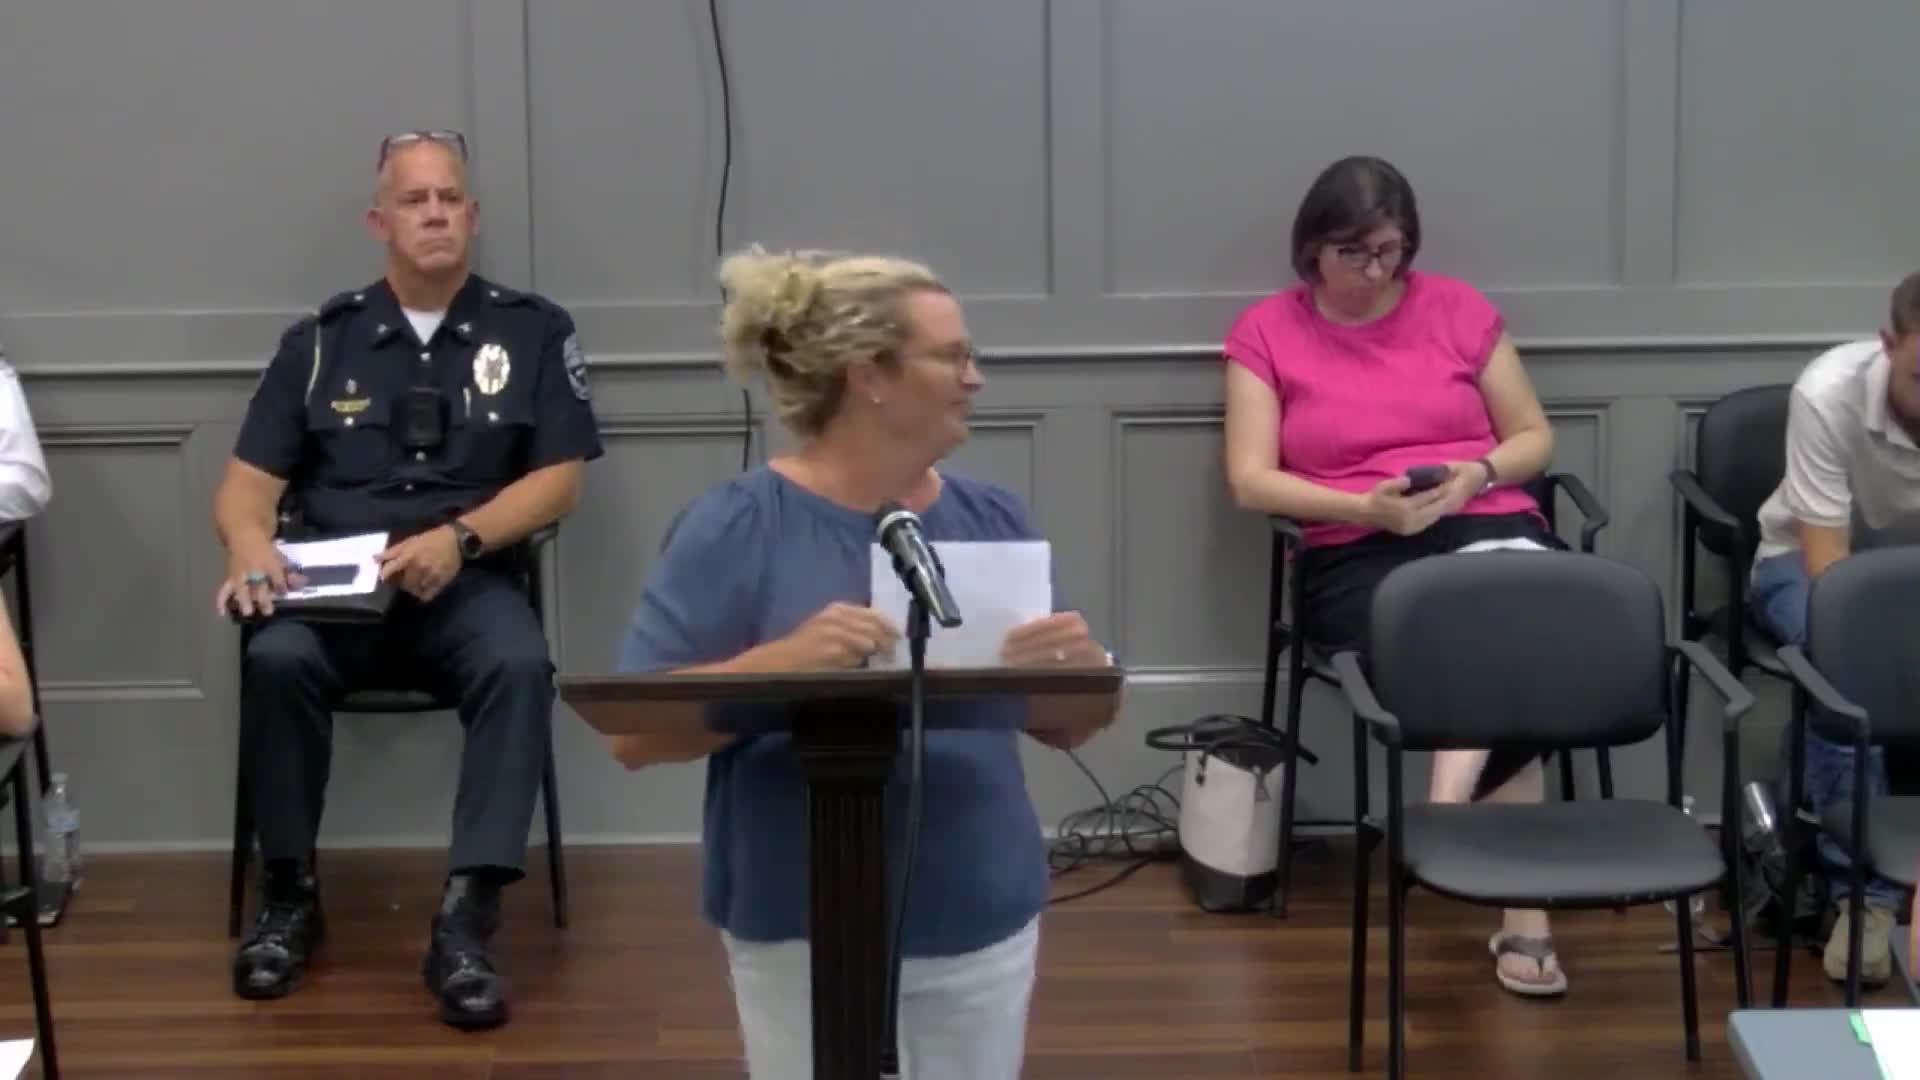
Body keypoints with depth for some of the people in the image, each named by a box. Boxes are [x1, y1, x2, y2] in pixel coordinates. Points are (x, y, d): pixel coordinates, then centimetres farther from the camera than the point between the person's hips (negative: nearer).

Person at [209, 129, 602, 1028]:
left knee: (519, 665, -34)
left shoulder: (532, 331, 8)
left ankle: (465, 918, -34)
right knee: (277, 658, -31)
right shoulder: (321, 340, 12)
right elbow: (247, 481, 7)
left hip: (468, 585, -1)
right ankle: (289, 893, -11)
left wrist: (459, 538, -15)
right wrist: (248, 544, -17)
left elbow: (559, 478, 2)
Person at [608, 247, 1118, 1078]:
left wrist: (1085, 667, -13)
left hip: (986, 921, 4)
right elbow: (634, 732, -14)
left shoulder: (993, 518, 5)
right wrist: (781, 663, -29)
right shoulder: (735, 527, -8)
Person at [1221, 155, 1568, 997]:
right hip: (1357, 556, -2)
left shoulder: (1457, 307, 13)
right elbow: (1250, 480, 0)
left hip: (1488, 527, 2)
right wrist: (1367, 507, -15)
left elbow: (1534, 438, 17)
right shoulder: (1266, 331, 7)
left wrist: (1477, 473, -7)